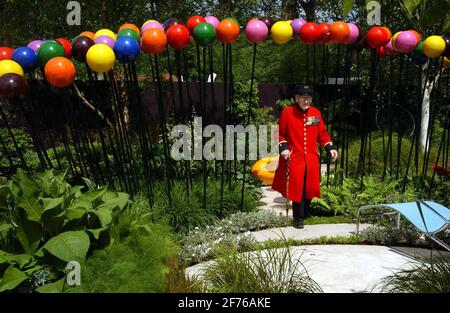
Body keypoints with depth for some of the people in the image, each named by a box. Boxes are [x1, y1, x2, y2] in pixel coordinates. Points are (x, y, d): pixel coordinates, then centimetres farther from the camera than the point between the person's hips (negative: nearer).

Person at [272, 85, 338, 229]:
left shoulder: (316, 113, 7)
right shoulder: (287, 112, -4)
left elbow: (322, 134, 11)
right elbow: (280, 134, 1)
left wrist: (330, 148, -1)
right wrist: (284, 147, -14)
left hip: (312, 159, 4)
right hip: (294, 159, -4)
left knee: (310, 188, 8)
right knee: (297, 189, -2)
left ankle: (304, 213, 28)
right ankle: (298, 219, 12)